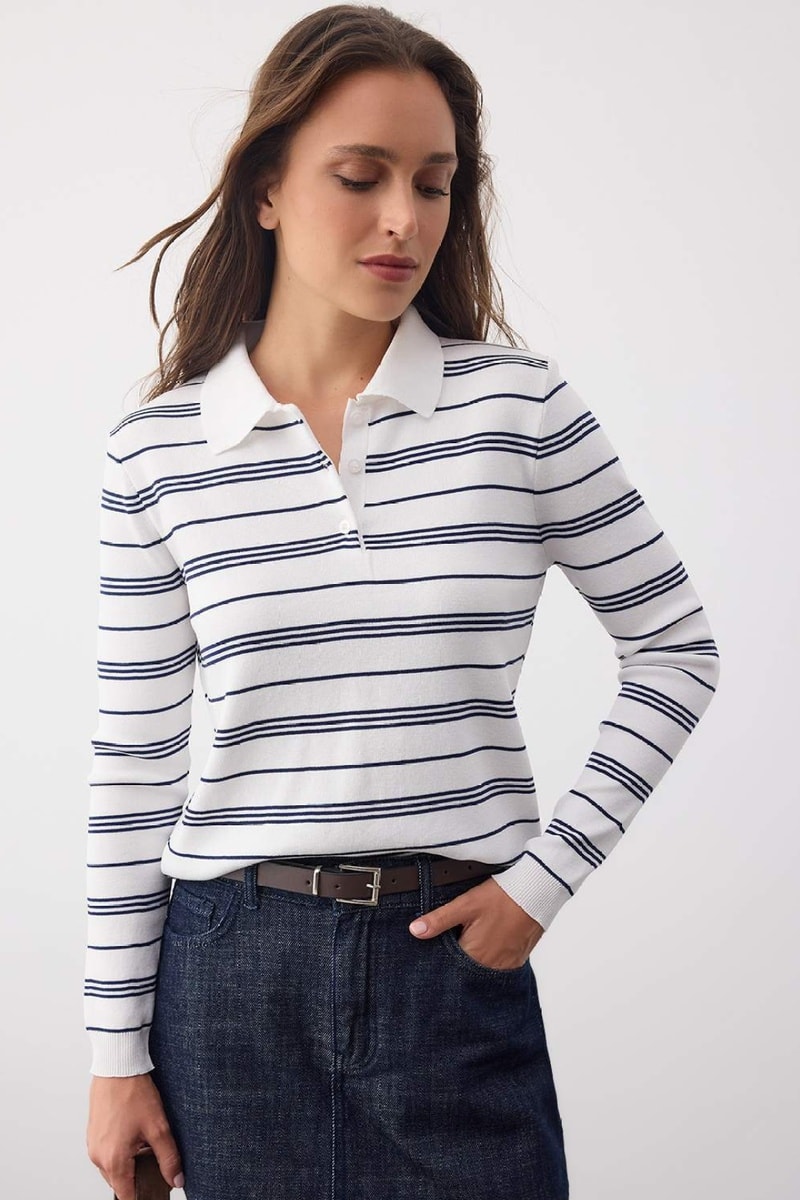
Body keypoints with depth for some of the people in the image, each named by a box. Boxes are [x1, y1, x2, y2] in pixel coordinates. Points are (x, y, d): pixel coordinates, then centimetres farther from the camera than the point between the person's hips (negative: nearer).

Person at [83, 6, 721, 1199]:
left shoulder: (518, 406, -3)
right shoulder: (158, 451, -1)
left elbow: (676, 648, 5)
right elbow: (133, 761, 2)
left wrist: (549, 875, -3)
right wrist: (118, 1052, 4)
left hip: (458, 963, 0)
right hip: (232, 971, 1)